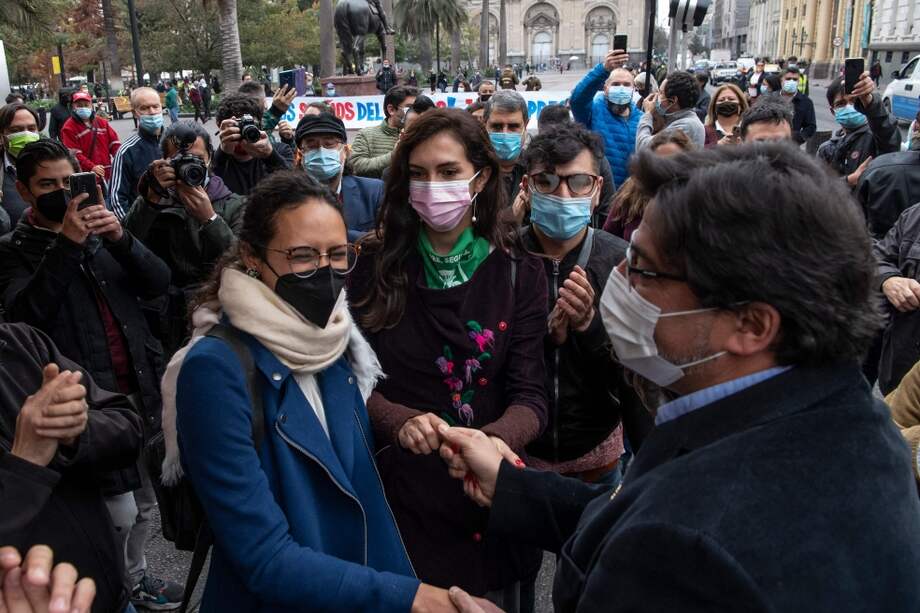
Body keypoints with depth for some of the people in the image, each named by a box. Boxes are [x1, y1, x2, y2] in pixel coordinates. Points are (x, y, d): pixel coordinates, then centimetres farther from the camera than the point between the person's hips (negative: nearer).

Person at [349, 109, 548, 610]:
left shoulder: (519, 275, -5)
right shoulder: (376, 264, -5)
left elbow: (530, 396, -10)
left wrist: (491, 440, -31)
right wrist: (401, 422, -27)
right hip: (395, 495, 0)